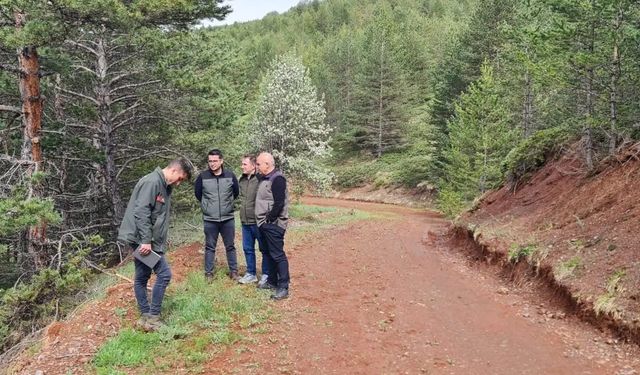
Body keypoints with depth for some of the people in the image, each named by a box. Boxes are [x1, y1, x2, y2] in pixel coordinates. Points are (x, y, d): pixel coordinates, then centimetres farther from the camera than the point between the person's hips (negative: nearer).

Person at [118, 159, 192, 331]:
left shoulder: (165, 186, 14)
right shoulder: (152, 181, -16)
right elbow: (141, 212, -23)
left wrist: (161, 242, 14)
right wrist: (146, 240, -24)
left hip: (145, 240, 10)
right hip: (142, 239, -10)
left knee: (142, 277, 13)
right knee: (164, 273, -8)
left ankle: (146, 317, 20)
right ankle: (153, 317, 0)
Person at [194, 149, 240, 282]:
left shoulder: (230, 176, -5)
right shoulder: (203, 176, -8)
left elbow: (236, 192, 11)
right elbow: (198, 194, 7)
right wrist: (208, 205, 11)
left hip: (228, 218, 1)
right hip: (210, 219, -1)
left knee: (230, 246, 12)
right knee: (210, 247, 9)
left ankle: (233, 271, 23)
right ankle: (209, 273, 20)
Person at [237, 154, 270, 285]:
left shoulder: (260, 180, -16)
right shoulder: (241, 180, 7)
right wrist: (243, 211, 16)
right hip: (245, 221, 7)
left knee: (264, 249, 6)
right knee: (248, 249, 15)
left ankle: (266, 274, 18)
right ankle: (251, 274, 28)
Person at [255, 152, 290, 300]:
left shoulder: (277, 179, -16)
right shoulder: (265, 178, 13)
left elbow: (279, 203, -23)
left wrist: (269, 219, -16)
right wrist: (263, 221, 14)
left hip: (273, 225, -10)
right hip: (264, 224, 10)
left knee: (278, 255, -7)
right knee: (268, 253, 17)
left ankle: (283, 287, -2)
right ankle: (272, 281, 30)